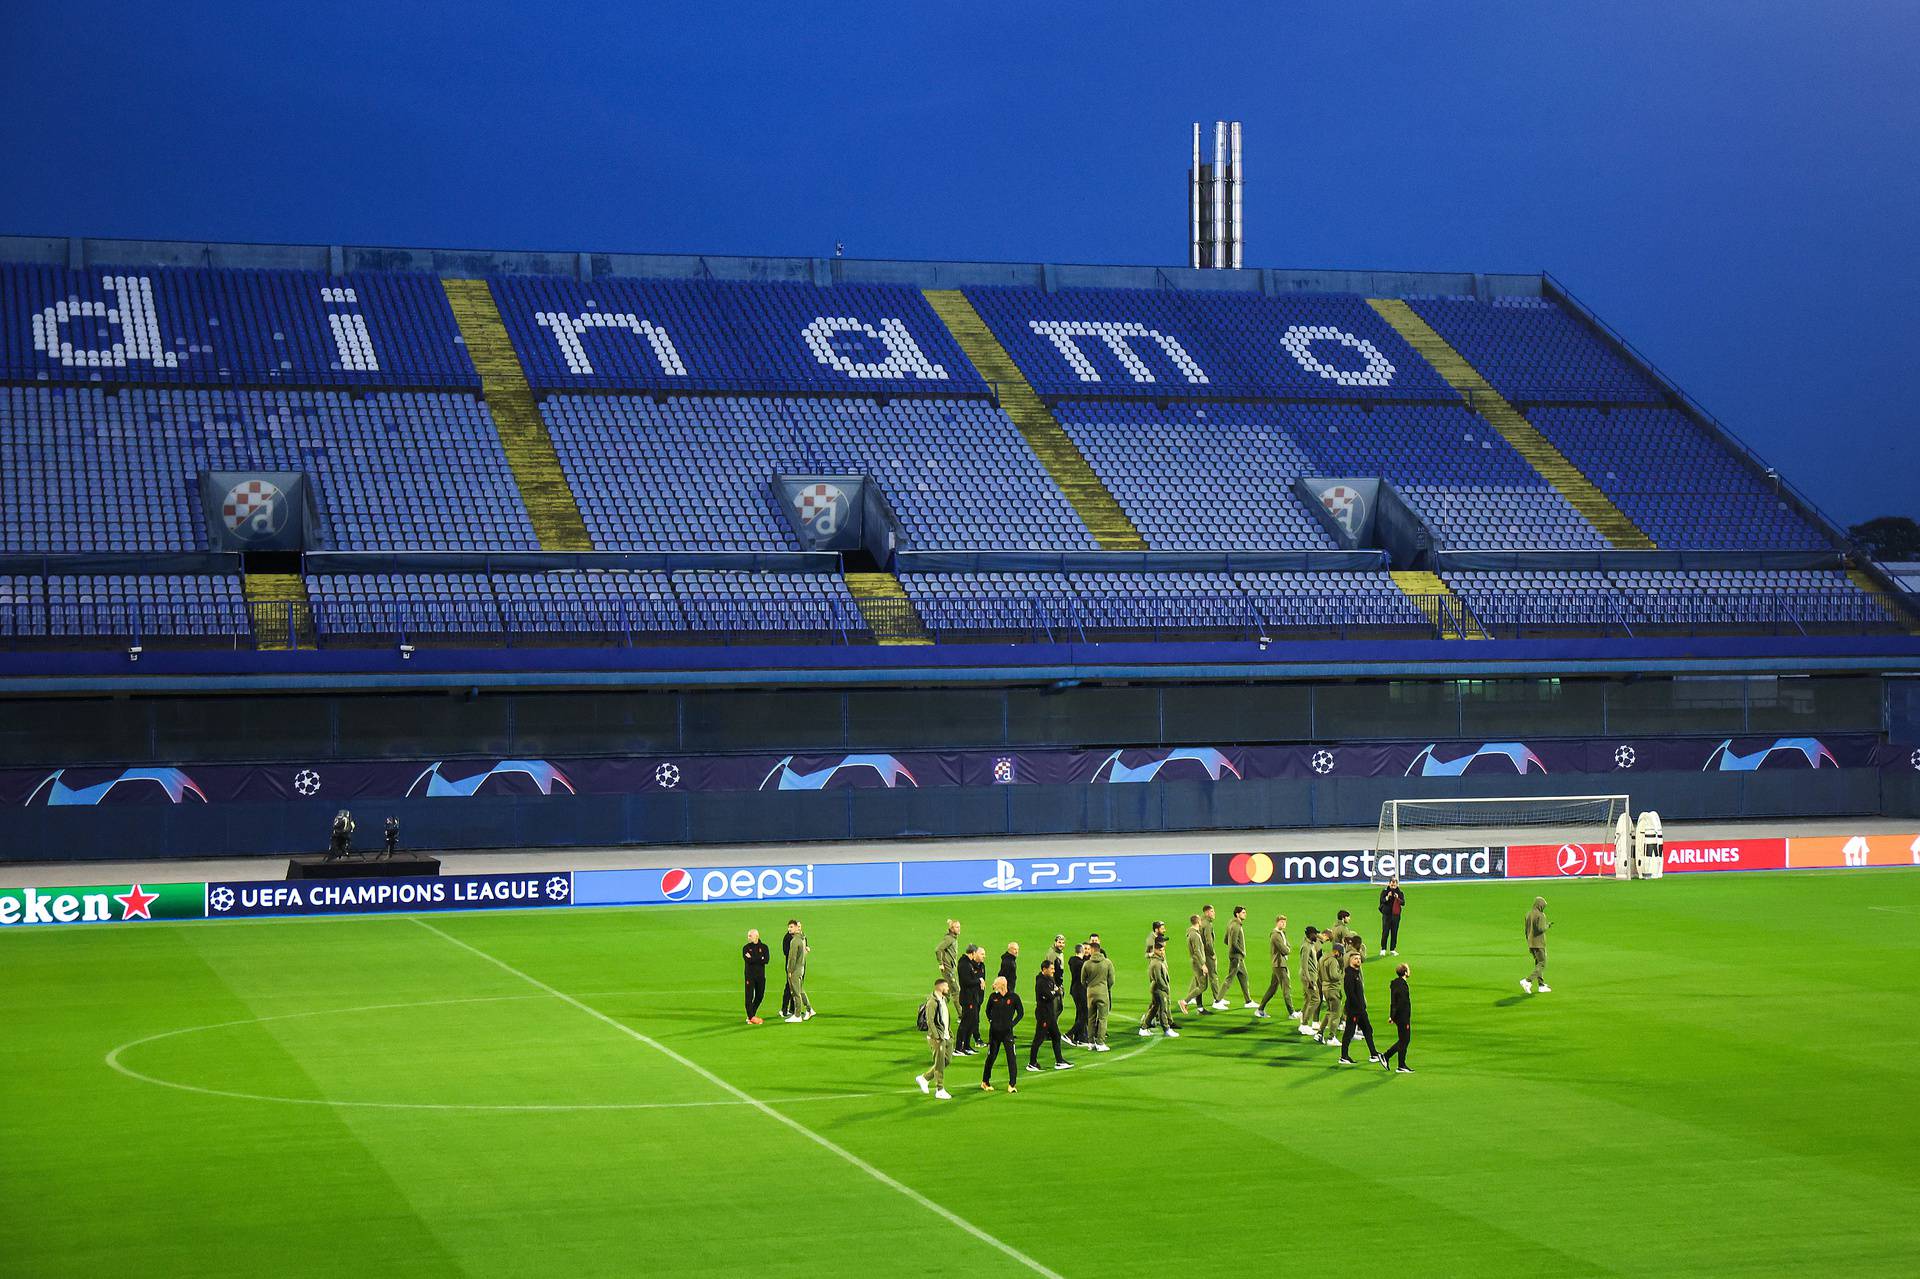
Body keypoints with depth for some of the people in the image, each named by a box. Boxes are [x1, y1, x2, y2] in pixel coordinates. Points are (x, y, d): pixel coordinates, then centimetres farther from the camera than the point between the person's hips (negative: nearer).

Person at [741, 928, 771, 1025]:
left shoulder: (764, 947, 6)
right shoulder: (746, 948, 4)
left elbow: (766, 960, -10)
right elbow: (747, 960, -12)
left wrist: (753, 958, -11)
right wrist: (759, 959, -13)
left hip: (761, 975, 2)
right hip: (750, 975, -2)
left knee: (760, 996, 7)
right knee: (749, 996, -8)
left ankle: (752, 1014, 21)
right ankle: (751, 1017, -7)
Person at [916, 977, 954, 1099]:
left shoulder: (943, 1000, 13)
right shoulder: (932, 1002, -16)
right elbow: (930, 1021, -20)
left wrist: (949, 1033, 16)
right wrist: (936, 1037, -22)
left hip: (946, 1037, 9)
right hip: (937, 1038, -9)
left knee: (947, 1060, 12)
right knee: (940, 1064, -4)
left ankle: (924, 1078, 25)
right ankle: (940, 1090, 4)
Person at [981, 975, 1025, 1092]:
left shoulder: (1013, 996, -6)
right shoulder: (993, 996, 0)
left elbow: (1021, 1012, 4)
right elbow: (988, 1010, 17)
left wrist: (1012, 1024, -4)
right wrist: (991, 1021, 5)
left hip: (1007, 1031, -1)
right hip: (994, 1031, 1)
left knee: (1011, 1057, -7)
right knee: (991, 1056, 8)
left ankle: (1012, 1084, -2)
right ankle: (985, 1082, 23)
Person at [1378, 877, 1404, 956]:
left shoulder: (1400, 892, 6)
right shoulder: (1384, 891, 1)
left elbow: (1403, 903, -3)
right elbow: (1382, 901, -10)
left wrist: (1398, 898, -21)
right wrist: (1387, 897, -27)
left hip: (1396, 915, 2)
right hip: (1386, 914, -2)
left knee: (1394, 933, 5)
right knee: (1385, 932, -5)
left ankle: (1393, 949, 11)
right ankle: (1383, 949, 1)